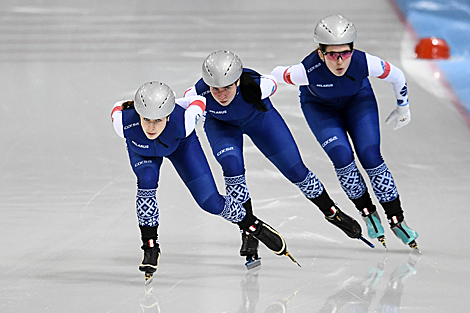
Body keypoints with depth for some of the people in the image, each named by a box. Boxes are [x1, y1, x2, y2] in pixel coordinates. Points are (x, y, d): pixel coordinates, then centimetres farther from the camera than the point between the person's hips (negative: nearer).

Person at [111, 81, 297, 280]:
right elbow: (118, 107, -16)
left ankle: (254, 226, 22)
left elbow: (199, 101, -20)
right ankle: (150, 247, -12)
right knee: (147, 180, -30)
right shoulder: (124, 122, -40)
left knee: (210, 202, -6)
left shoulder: (182, 122, -41)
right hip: (141, 150, 1)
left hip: (180, 144, -1)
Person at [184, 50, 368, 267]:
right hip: (221, 124, 0)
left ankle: (332, 212, 26)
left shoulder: (255, 85, -39)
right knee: (232, 166, -25)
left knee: (294, 168, 1)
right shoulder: (198, 95, -38)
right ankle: (249, 231, -7)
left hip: (258, 117, 0)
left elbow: (271, 84, -14)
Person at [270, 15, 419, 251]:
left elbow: (397, 77, -16)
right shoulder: (308, 70, -39)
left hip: (358, 100, 1)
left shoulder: (364, 63, -36)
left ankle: (397, 220, 2)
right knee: (342, 156, -19)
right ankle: (368, 213, 4)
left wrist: (403, 108, -1)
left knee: (370, 158, -12)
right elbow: (277, 75, -18)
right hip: (319, 105, -1)